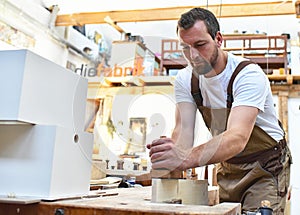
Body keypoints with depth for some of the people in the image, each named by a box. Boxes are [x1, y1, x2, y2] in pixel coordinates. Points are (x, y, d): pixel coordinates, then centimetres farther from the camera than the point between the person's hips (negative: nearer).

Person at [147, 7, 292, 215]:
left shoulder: (248, 75, -25)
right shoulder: (185, 79, -7)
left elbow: (237, 138, -39)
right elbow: (183, 130, -16)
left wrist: (187, 158, -55)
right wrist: (173, 154, -40)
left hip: (265, 167, -4)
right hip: (227, 167, 5)